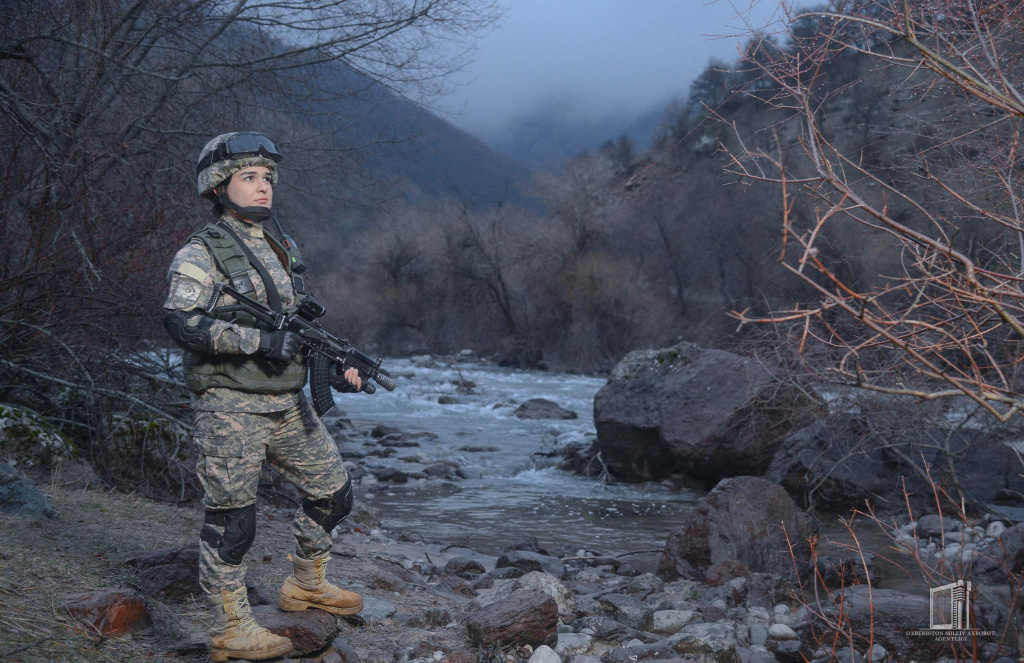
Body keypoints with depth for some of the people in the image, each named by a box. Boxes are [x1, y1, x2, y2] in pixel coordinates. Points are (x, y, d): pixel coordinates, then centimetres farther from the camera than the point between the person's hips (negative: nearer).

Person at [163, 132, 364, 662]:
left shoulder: (283, 248, 15)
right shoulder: (201, 253, -7)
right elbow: (180, 321, -19)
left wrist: (336, 365, 6)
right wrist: (259, 340, -25)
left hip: (288, 403, 7)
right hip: (230, 409, -7)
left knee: (333, 491, 14)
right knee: (231, 519, 0)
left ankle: (306, 585, 33)